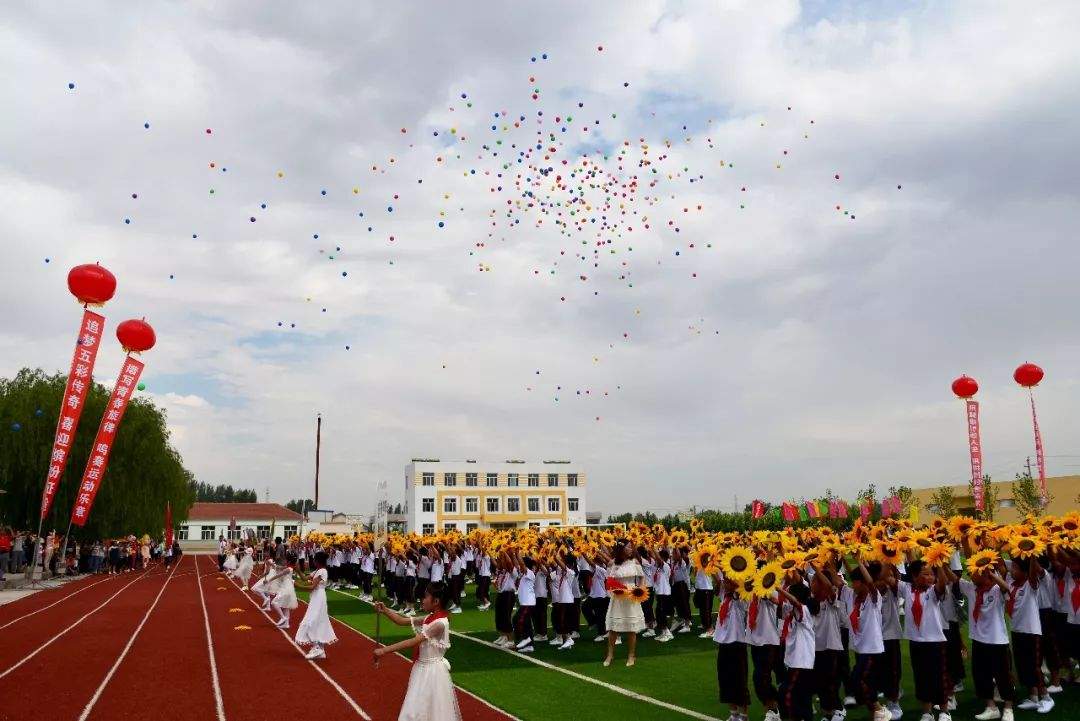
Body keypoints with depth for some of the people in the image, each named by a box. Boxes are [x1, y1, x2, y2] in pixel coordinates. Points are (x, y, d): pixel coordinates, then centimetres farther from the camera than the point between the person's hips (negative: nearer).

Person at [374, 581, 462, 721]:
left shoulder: (440, 623, -24)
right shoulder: (429, 618, 3)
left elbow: (413, 642, -28)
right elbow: (403, 621, 8)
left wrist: (384, 650, -29)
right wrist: (385, 611, -7)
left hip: (432, 670, -8)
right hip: (421, 667, 9)